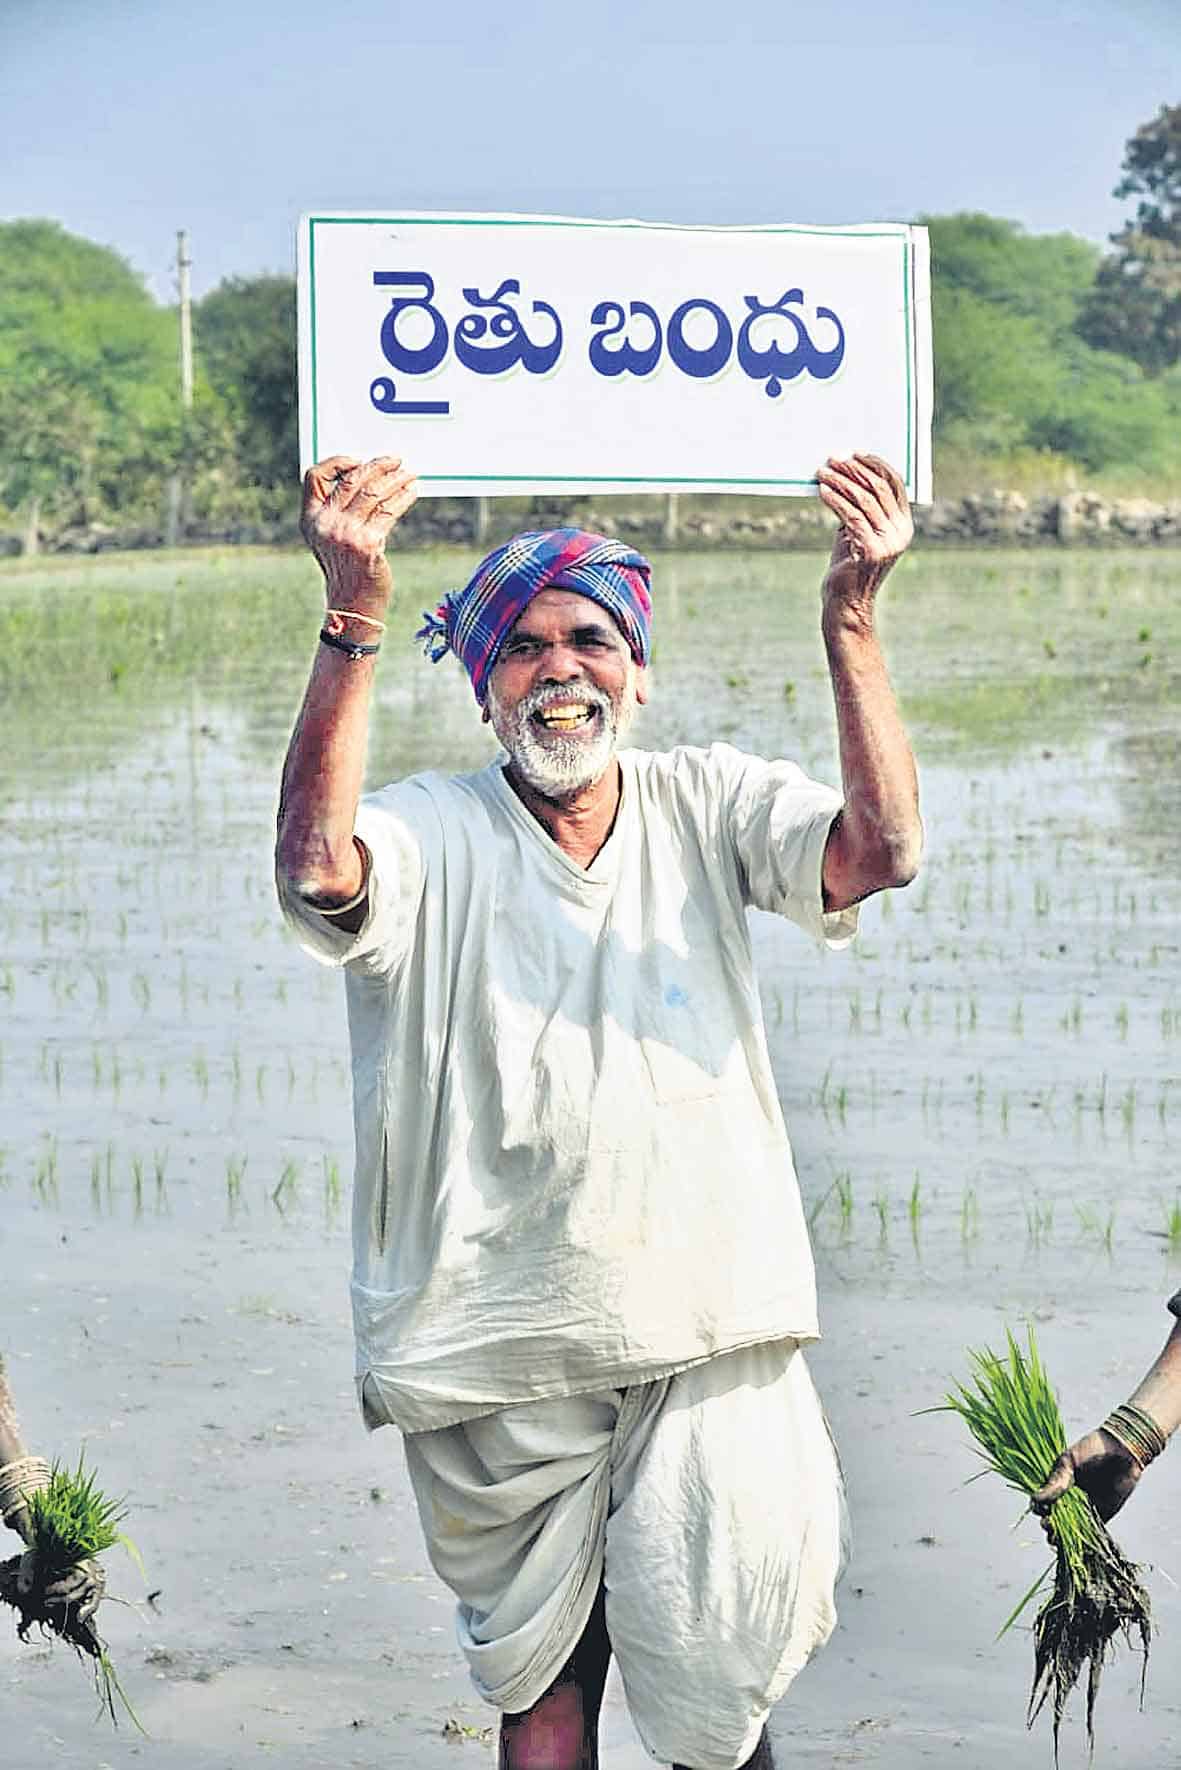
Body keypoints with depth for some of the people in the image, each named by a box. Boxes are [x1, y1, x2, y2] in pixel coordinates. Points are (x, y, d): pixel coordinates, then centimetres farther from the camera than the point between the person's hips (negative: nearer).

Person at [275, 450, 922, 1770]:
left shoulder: (708, 808, 5)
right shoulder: (433, 837, -2)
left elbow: (879, 851, -11)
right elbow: (317, 870, -24)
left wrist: (850, 618, -20)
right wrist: (353, 619, -31)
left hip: (713, 1344, 1)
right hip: (505, 1368, -1)